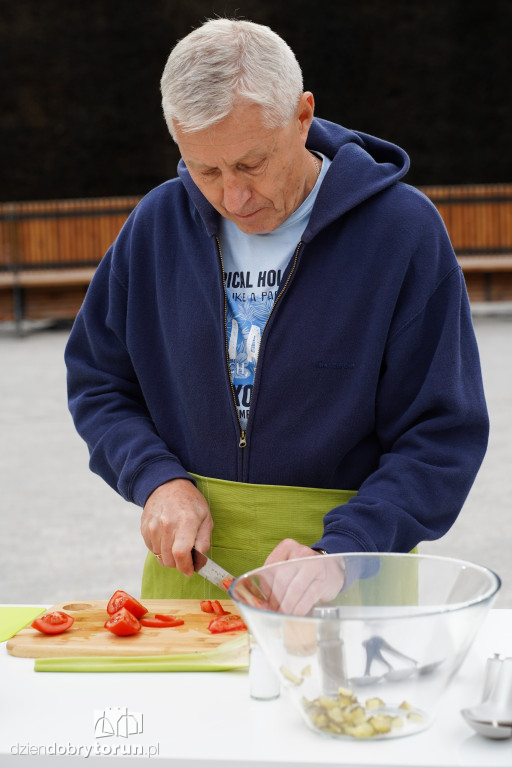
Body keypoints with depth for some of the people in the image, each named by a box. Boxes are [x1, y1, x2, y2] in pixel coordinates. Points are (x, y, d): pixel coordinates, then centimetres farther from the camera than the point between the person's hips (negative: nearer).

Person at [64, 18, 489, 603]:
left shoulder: (403, 230, -7)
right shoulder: (158, 223, 4)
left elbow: (442, 438, -7)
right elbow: (97, 381, 14)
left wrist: (334, 554, -19)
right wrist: (159, 478, -4)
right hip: (189, 560, 1)